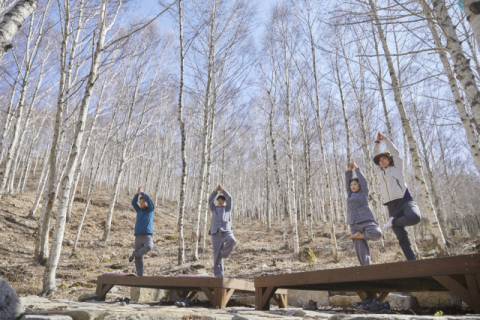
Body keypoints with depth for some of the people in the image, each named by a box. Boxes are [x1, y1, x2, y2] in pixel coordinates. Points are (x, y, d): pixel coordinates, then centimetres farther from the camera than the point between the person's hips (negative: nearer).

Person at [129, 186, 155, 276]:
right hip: (138, 236, 4)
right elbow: (133, 202, 11)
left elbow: (149, 200, -3)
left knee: (149, 247, -34)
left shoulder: (151, 209, 11)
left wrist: (142, 193, 9)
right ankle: (140, 275, 5)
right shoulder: (139, 211, 23)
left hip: (147, 235, -4)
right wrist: (137, 193, -1)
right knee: (139, 258, -1)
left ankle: (134, 254, -11)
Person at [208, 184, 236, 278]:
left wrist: (222, 190, 2)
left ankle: (223, 254, -10)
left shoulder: (228, 208, 19)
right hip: (216, 234, 1)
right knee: (217, 255, -5)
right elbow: (210, 200, 8)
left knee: (232, 240, -34)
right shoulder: (214, 209, 22)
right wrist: (216, 190, -4)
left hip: (227, 232, -1)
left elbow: (229, 198, 7)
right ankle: (218, 275, 2)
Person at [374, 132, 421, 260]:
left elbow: (395, 153, 10)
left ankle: (393, 222, -11)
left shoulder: (397, 167, 13)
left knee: (414, 217, -36)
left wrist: (386, 139, 17)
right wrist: (377, 142, 24)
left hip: (405, 200, -3)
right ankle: (412, 261, -3)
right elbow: (376, 155, 28)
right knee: (402, 238, -6)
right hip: (392, 205, 3)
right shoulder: (380, 172, 22)